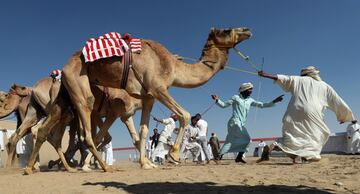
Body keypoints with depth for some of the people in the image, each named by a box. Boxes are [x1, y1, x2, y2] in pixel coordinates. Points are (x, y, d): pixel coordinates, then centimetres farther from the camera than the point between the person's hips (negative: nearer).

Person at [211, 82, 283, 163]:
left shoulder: (250, 100, 16)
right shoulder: (236, 98, 0)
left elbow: (262, 105, 14)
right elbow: (224, 105, -1)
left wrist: (274, 101, 6)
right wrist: (217, 100, -19)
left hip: (241, 125, 6)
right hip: (235, 122, -6)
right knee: (246, 139, -12)